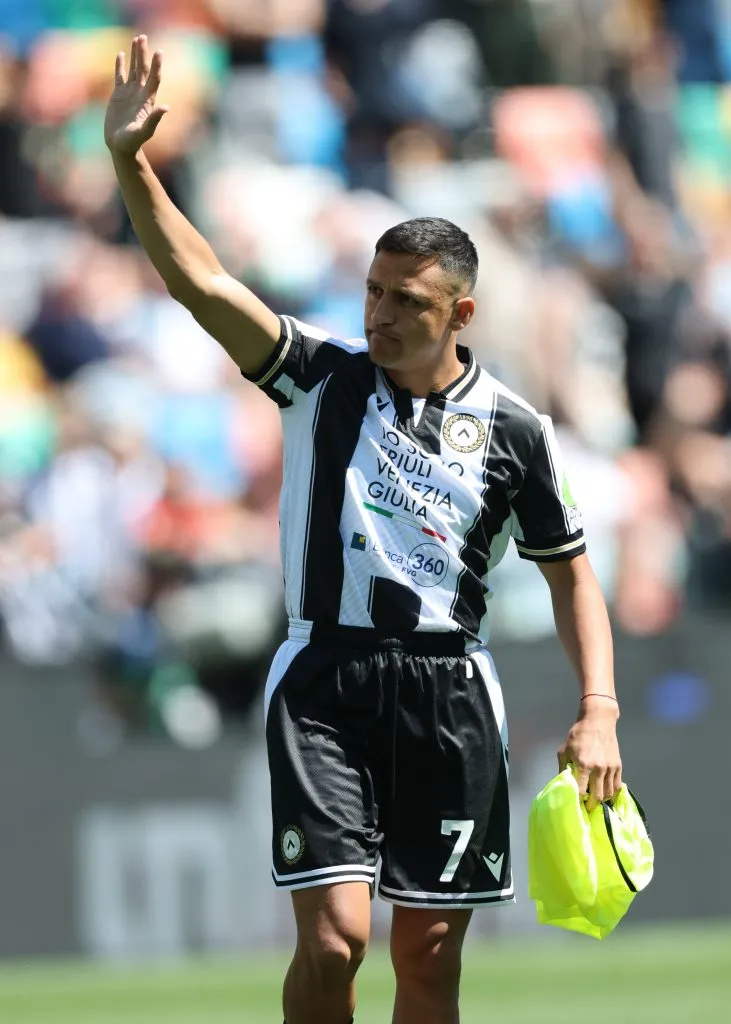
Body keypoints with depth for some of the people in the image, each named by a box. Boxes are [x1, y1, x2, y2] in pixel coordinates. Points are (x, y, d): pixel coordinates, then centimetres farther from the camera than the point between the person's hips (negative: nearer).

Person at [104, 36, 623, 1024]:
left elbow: (572, 572, 11)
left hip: (449, 695, 1)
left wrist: (598, 710, 0)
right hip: (326, 681, -1)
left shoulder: (513, 430, 3)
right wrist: (131, 162, -19)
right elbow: (201, 281, -7)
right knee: (333, 937, -13)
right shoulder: (323, 378, 3)